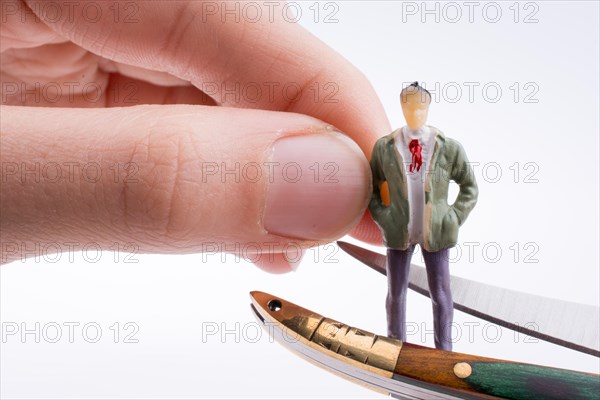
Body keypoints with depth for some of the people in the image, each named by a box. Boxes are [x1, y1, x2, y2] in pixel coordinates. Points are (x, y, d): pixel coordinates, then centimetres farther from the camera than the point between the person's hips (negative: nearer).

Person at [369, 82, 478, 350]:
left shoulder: (449, 148, -3)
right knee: (396, 295, 12)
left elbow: (469, 187, 8)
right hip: (399, 232, 1)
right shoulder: (384, 147, -1)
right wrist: (383, 219, -2)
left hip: (435, 233, 0)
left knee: (441, 296, 9)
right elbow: (372, 188, 9)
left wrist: (454, 218, -1)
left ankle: (444, 352, 27)